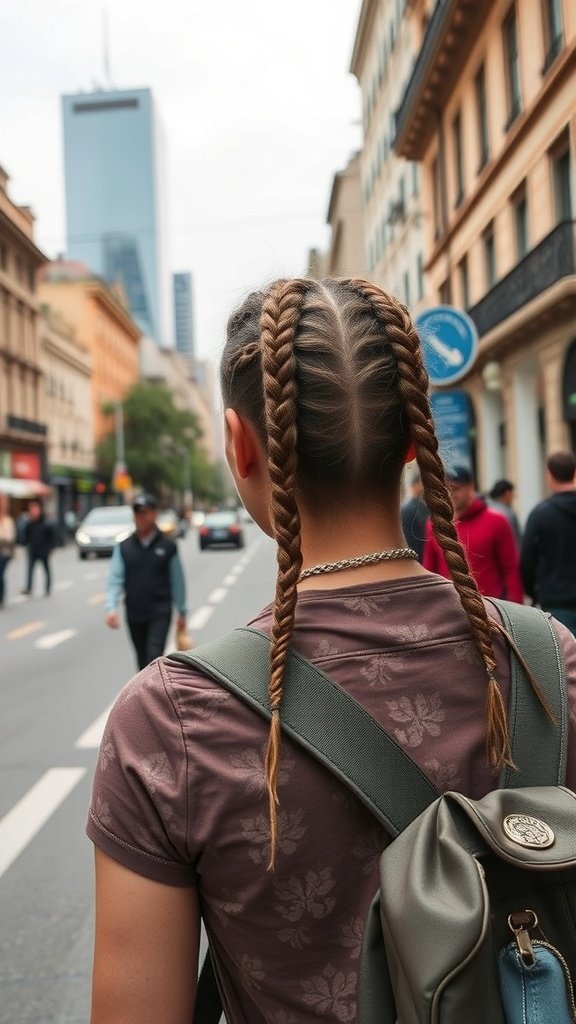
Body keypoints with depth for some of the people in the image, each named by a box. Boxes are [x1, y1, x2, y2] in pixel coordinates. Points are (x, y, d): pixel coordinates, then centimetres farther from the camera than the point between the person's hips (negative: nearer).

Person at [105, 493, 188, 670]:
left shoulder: (167, 547, -1)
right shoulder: (123, 548, 3)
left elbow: (177, 581, 3)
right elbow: (114, 580, -3)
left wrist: (182, 612, 5)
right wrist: (111, 608, -17)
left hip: (160, 613, -3)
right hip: (134, 615, 3)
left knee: (154, 657, -16)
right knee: (143, 660, 15)